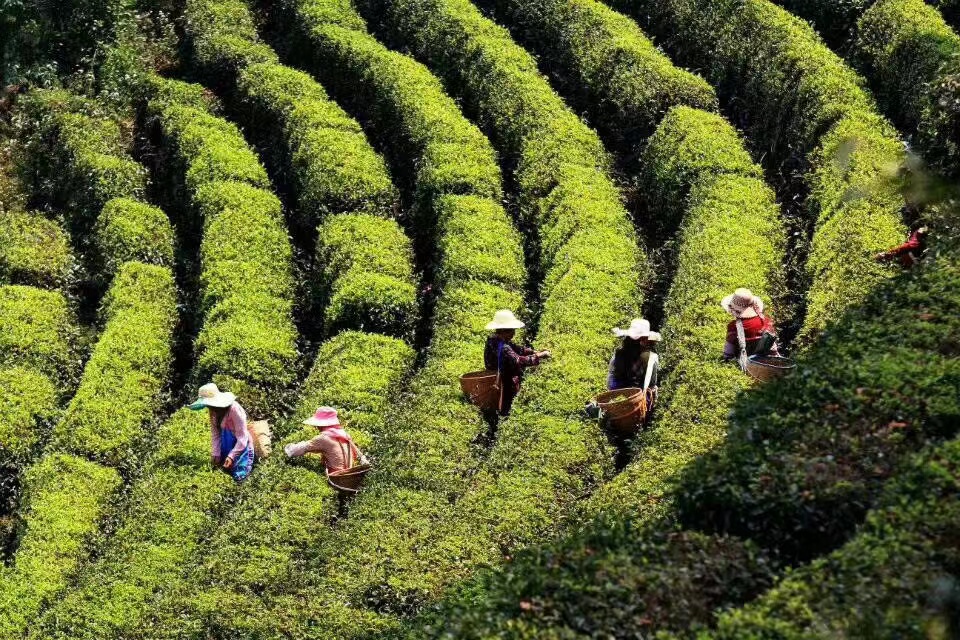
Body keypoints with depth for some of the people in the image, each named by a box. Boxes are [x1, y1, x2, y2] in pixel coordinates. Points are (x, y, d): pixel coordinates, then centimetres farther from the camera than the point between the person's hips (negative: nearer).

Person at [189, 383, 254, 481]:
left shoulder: (234, 409, -28)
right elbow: (215, 435, -1)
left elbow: (242, 439, -27)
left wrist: (231, 456, -34)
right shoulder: (214, 411, -7)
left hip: (240, 447, -7)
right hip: (226, 448, 7)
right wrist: (215, 454, -12)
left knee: (237, 477, -11)